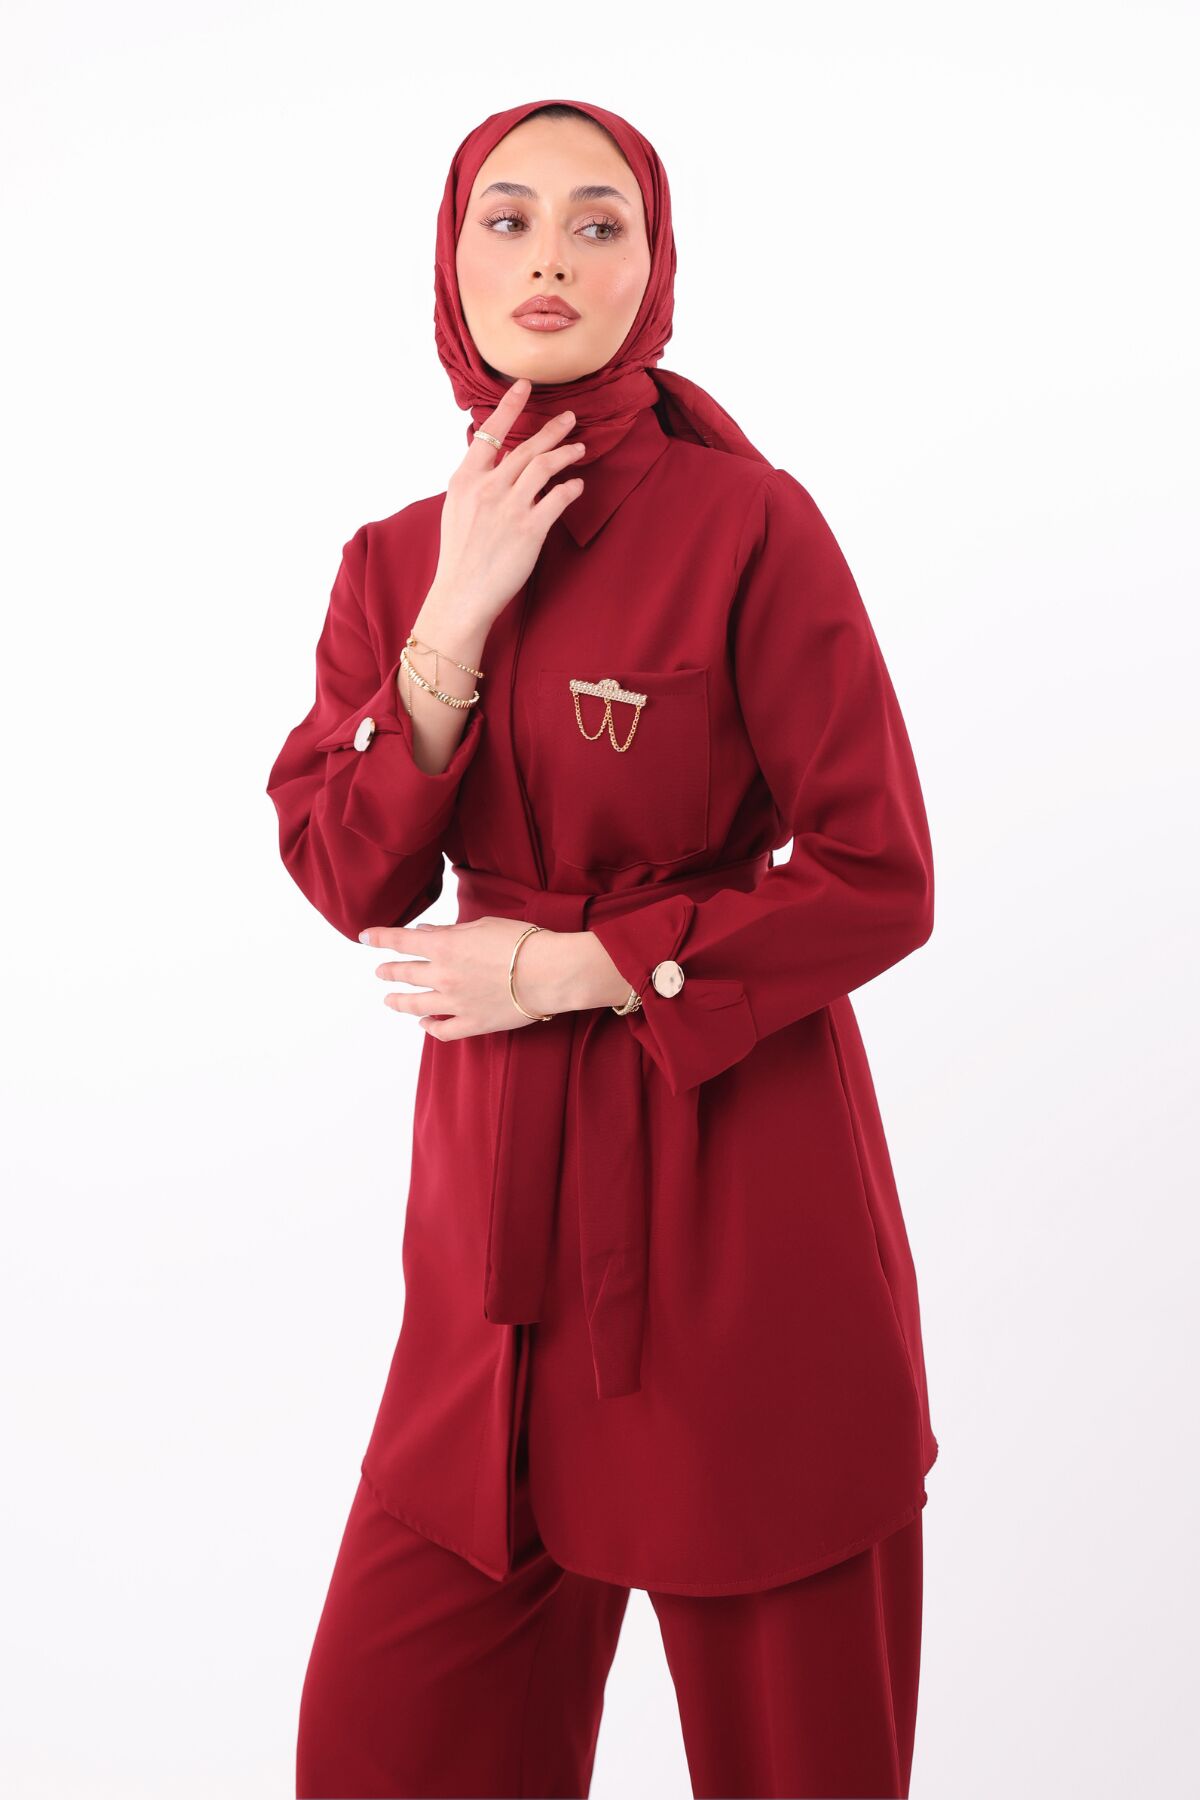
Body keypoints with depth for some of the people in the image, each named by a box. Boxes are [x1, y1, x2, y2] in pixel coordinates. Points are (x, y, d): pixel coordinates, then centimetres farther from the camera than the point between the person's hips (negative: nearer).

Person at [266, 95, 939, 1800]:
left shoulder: (749, 523, -9)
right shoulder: (401, 556, 7)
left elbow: (880, 881, -10)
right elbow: (345, 873, -1)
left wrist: (572, 967, -13)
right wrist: (456, 617, -12)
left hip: (736, 1167, -4)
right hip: (499, 1174, 5)